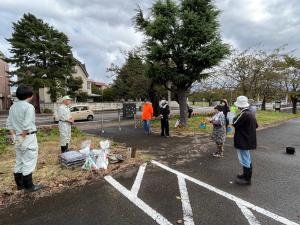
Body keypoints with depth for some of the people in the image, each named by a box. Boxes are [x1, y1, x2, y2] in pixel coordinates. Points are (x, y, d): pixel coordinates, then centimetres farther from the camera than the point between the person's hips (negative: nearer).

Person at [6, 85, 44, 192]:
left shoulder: (13, 106, 9)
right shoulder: (29, 107, -16)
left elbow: (9, 123, 9)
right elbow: (26, 125, -21)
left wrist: (14, 135, 8)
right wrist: (22, 137, -11)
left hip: (18, 137, 8)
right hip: (28, 137, -8)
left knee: (19, 161, 17)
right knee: (29, 162, 2)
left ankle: (20, 184, 29)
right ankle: (29, 186, 13)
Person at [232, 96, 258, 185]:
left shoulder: (243, 114, -23)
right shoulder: (250, 113, 7)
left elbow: (235, 124, -18)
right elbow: (255, 125, 16)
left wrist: (234, 118, -1)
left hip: (243, 141, -10)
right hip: (248, 140, 10)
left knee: (244, 159, 1)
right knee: (247, 158, 21)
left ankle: (246, 179, 12)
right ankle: (246, 175, 36)